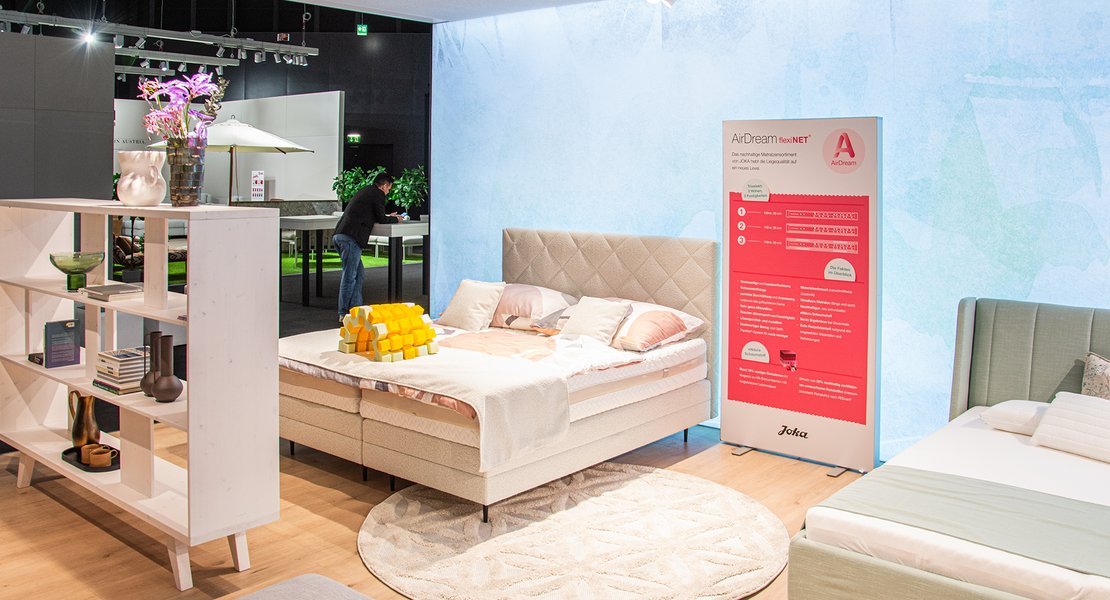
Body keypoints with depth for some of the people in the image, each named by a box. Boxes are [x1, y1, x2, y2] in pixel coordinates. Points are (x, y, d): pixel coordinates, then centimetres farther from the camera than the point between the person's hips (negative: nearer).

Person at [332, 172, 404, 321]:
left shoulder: (364, 191, 26)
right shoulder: (378, 194, 0)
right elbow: (381, 219, 3)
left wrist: (388, 217, 37)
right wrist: (395, 219, 21)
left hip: (339, 235, 9)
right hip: (351, 237, -9)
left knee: (358, 272, 16)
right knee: (349, 275, -6)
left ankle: (356, 308, 18)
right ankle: (344, 313, -3)